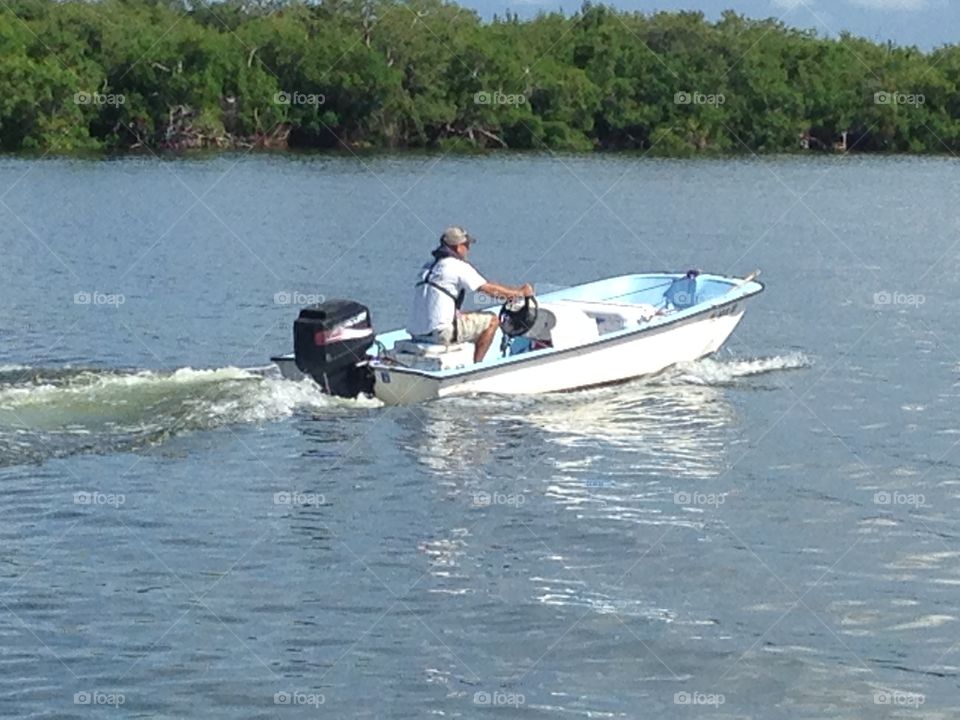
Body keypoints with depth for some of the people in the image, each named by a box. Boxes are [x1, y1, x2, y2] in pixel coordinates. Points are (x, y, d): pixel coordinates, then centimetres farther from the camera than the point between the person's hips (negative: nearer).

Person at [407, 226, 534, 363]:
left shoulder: (427, 267, 18)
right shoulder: (458, 266, -7)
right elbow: (489, 289, -4)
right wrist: (520, 292, 9)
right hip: (439, 333, -9)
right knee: (491, 320, 4)